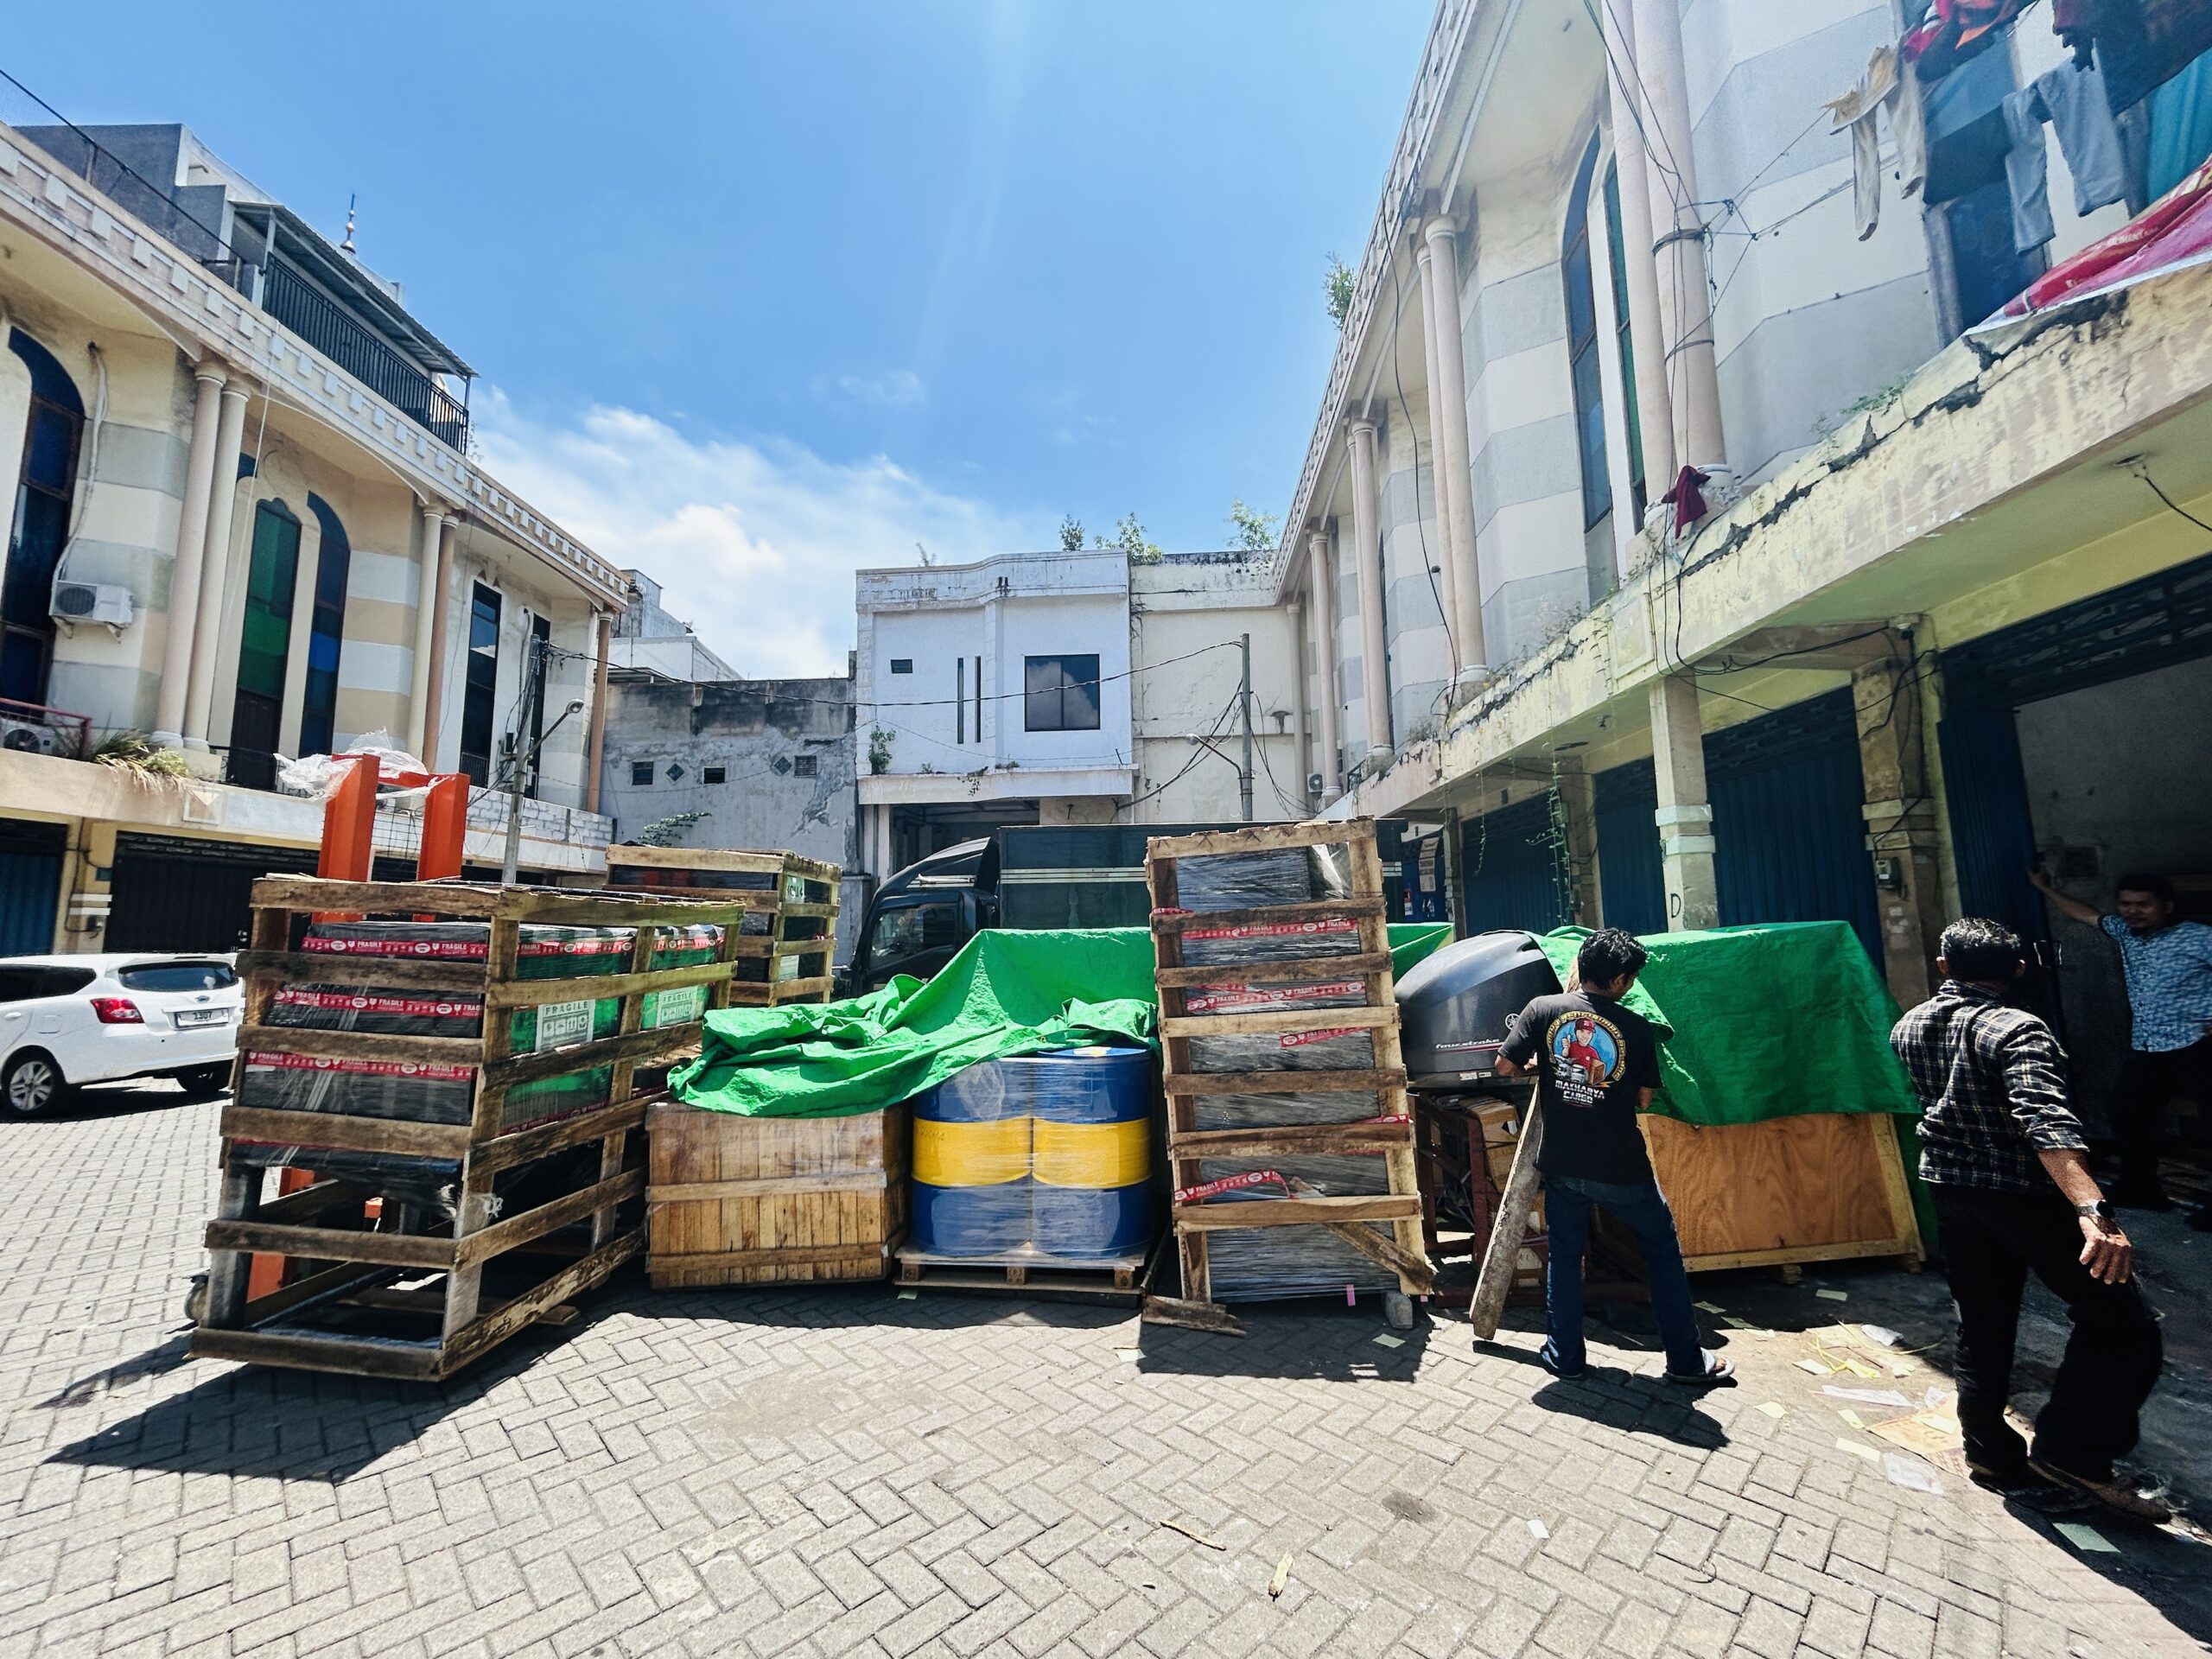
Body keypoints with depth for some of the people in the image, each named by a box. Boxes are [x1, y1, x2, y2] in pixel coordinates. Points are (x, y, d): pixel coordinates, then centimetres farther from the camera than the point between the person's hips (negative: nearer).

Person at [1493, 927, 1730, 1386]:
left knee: (1564, 1255, 18)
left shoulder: (1543, 1009, -9)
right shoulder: (1637, 1027, -9)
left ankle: (1565, 1356, 25)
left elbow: (1504, 1066, -8)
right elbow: (1644, 1098, 0)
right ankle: (1686, 1360, 29)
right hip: (1622, 1168, -1)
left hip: (1562, 1164, 1)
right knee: (1663, 1249, 21)